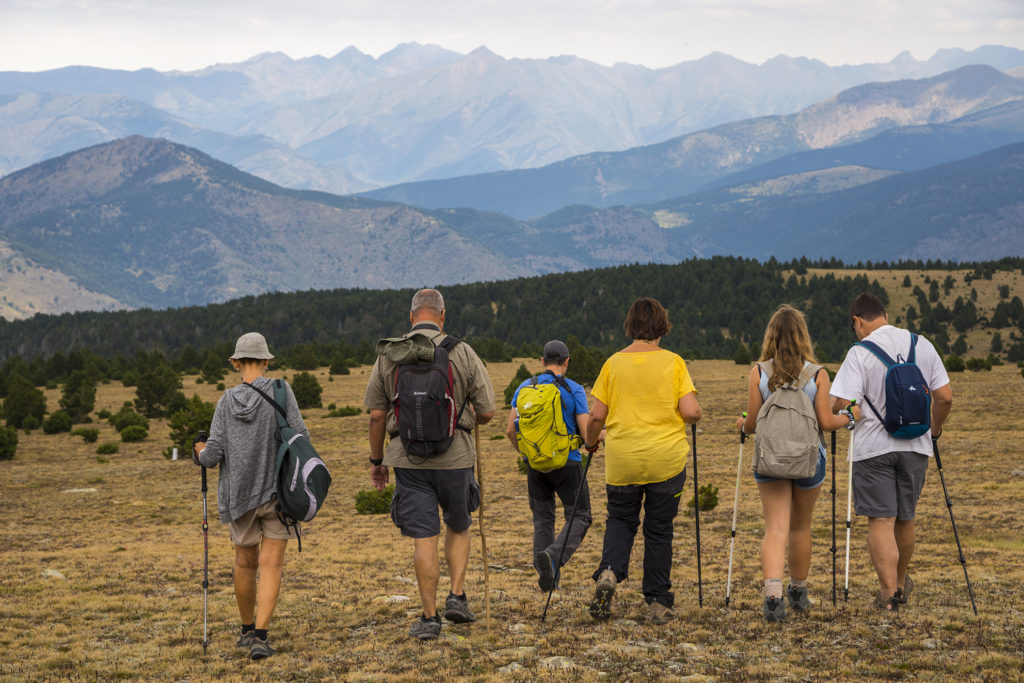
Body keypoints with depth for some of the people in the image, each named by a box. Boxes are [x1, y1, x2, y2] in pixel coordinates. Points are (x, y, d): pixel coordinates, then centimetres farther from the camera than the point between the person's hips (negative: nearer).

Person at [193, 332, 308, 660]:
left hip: (239, 494, 2)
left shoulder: (227, 401, -3)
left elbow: (213, 455, -7)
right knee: (271, 564, -3)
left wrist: (200, 454, 16)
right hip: (278, 490, -2)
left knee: (246, 562, 18)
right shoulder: (279, 390, -8)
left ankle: (247, 630, 32)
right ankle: (260, 636, -16)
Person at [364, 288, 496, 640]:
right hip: (454, 456, 0)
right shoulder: (463, 353, -3)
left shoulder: (388, 355, 0)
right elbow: (486, 412, -2)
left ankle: (429, 617, 5)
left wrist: (376, 459, 13)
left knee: (424, 538, 3)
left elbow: (376, 415, 1)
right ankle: (457, 596, 11)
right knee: (458, 526, 21)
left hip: (408, 458, 0)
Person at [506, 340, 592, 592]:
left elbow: (510, 430, 2)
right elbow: (587, 433, -13)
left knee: (543, 519, 16)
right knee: (579, 517, 7)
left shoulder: (524, 388, 2)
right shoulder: (574, 390, -9)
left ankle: (545, 575, 10)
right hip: (567, 462, -4)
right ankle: (553, 556, -19)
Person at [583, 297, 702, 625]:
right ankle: (659, 603, 12)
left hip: (622, 459, 1)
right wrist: (696, 414, 12)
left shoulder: (614, 362, 0)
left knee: (620, 520, 18)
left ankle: (609, 572, -8)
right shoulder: (673, 362, -4)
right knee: (659, 530, 10)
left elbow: (597, 415, -1)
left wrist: (591, 441, 18)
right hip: (666, 460, -1)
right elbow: (690, 412, -11)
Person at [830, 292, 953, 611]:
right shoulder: (922, 345, 4)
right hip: (915, 445, 4)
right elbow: (945, 397, 3)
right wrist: (935, 429, 20)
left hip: (873, 447, -4)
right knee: (905, 518, 17)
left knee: (880, 519, -2)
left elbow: (842, 404, -17)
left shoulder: (860, 352, -10)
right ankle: (902, 584, 34)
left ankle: (889, 592, -11)